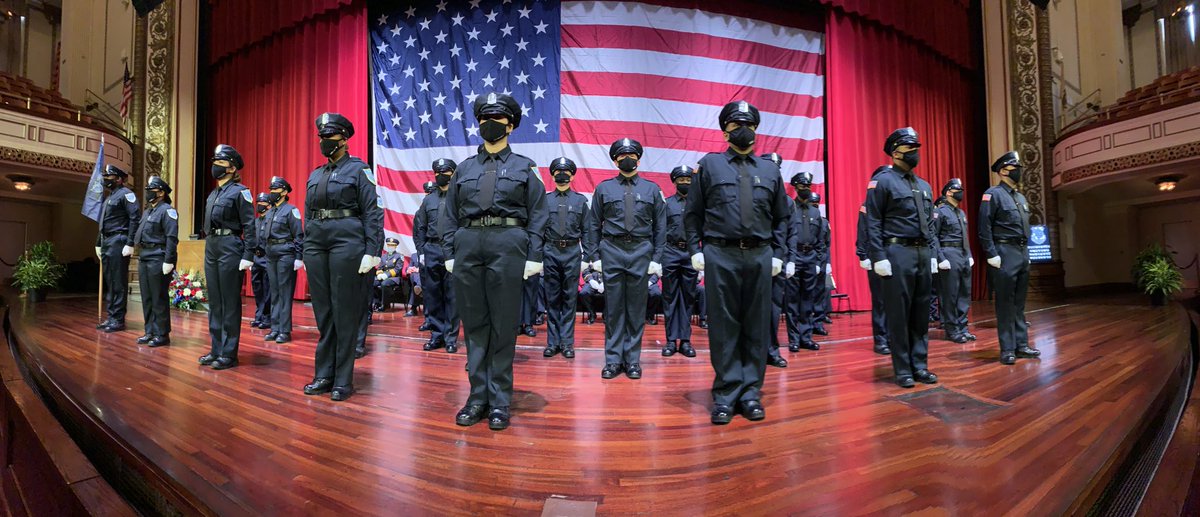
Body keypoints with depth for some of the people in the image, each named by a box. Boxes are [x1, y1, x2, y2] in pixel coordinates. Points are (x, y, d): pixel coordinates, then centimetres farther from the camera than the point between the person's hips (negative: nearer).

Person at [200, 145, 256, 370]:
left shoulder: (239, 191, -7)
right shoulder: (213, 194, 18)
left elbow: (249, 226, -13)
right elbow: (208, 225, 21)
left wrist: (248, 256, -19)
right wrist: (208, 249, 18)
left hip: (230, 248, -8)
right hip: (211, 249, 9)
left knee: (230, 303, -4)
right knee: (214, 302, 11)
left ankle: (229, 354, 3)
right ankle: (216, 350, 19)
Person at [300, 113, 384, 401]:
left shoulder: (358, 170, -1)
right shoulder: (315, 175, 18)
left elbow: (373, 213, -7)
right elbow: (308, 215, 21)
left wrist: (371, 253, -15)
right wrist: (304, 252, 17)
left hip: (346, 241, -6)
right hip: (315, 243, 6)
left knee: (345, 312, -2)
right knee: (322, 311, 9)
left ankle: (343, 379, 6)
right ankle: (324, 375, 18)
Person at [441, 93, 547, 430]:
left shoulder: (525, 167, 8)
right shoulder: (465, 168, 16)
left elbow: (537, 216, 2)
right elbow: (450, 215, 14)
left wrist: (534, 257, -7)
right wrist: (450, 253, 5)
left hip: (508, 245, -3)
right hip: (468, 244, 3)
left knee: (503, 326, 1)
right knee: (474, 324, 7)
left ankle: (499, 401, 11)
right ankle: (478, 396, 18)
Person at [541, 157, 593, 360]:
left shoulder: (580, 200, 5)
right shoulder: (545, 200, 5)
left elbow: (587, 231, 5)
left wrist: (586, 257, -1)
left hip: (572, 253, 0)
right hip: (551, 252, 1)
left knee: (570, 299, 4)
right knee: (552, 299, 6)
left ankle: (567, 342, 12)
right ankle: (552, 342, 15)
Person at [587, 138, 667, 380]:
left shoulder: (652, 188, 9)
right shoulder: (604, 188, 9)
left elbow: (660, 227, 8)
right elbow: (595, 225, 9)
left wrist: (657, 258, 0)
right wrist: (595, 256, 2)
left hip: (640, 251, 0)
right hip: (611, 251, 0)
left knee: (637, 308, 5)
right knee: (613, 307, 3)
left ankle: (632, 359, 14)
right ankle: (613, 359, 12)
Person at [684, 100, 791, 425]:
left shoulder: (770, 170, 14)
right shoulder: (710, 164, 8)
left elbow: (782, 217, 16)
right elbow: (692, 213, 6)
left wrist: (779, 253, 6)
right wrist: (695, 250, -2)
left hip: (760, 256, 3)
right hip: (720, 256, -2)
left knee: (757, 326, 6)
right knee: (724, 327, 1)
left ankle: (751, 392, 16)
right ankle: (725, 394, 10)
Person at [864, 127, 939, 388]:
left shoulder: (924, 186, 18)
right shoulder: (883, 181, -4)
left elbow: (930, 224, 20)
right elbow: (873, 223, -11)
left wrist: (933, 254, 12)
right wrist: (879, 257, -17)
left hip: (923, 254, 7)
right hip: (897, 253, -7)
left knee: (921, 313, 10)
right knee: (899, 314, -1)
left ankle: (920, 366, 19)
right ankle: (903, 370, 8)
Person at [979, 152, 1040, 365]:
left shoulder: (1021, 197, 18)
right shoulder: (993, 194, -8)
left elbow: (1025, 228, 22)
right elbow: (984, 228, -15)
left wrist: (1026, 252, 17)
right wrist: (992, 255, -19)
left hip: (1023, 253, 8)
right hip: (1005, 254, -8)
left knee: (1019, 303, 11)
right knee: (1006, 304, -3)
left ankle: (1021, 345, 18)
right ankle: (1007, 349, 2)